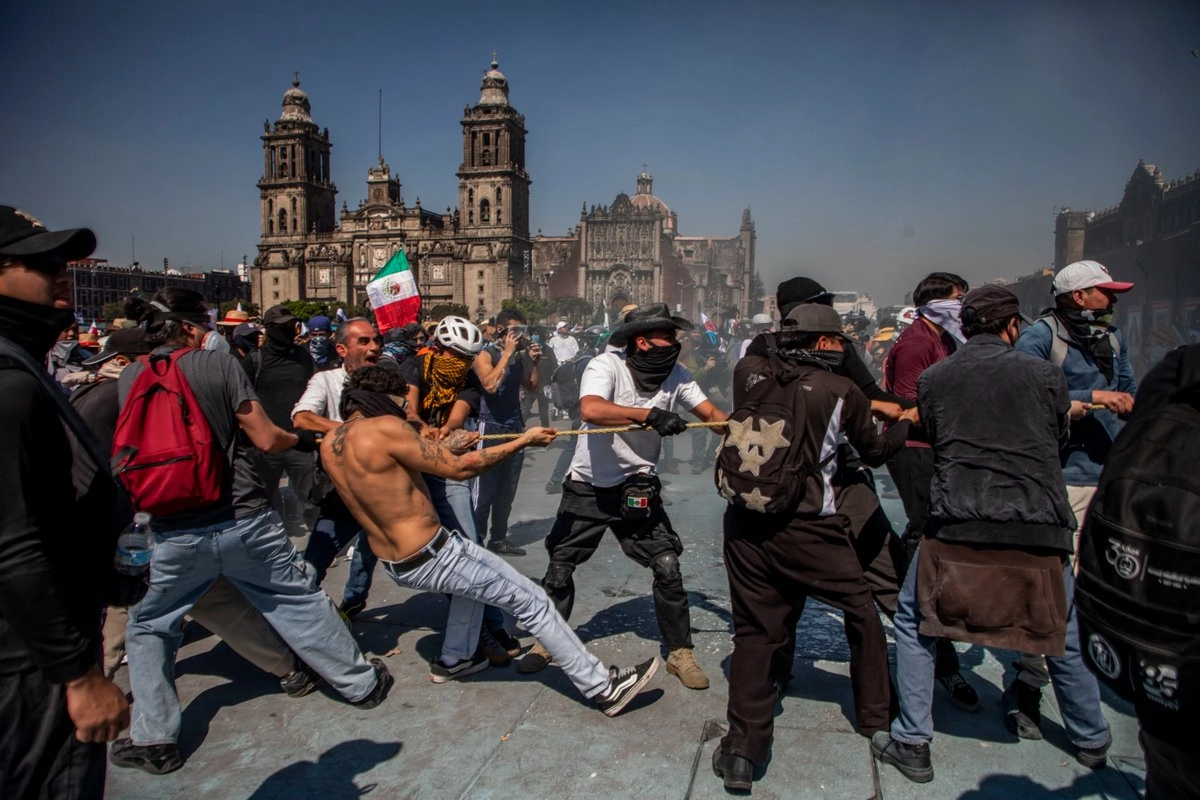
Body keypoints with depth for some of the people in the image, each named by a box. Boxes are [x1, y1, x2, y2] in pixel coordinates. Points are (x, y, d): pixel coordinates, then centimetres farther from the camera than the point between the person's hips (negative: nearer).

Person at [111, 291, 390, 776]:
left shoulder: (127, 380, 3)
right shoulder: (219, 363, -5)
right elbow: (266, 439, -6)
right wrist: (303, 440, 13)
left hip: (175, 535, 2)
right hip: (246, 521, -1)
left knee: (148, 629, 22)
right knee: (301, 604, 13)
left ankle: (154, 740, 23)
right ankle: (362, 683, 26)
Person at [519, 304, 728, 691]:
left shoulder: (675, 375, -6)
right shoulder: (606, 366, -21)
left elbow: (713, 414, -6)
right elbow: (590, 409, -39)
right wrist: (649, 414, -43)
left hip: (638, 488, 3)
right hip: (588, 487, -2)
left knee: (668, 567, -3)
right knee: (559, 568, 7)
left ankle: (680, 654, 16)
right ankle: (547, 641, 31)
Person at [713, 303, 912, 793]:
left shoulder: (749, 372, 1)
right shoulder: (842, 391, -6)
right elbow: (875, 452, 9)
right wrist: (910, 423, 28)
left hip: (746, 526, 3)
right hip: (808, 531, -3)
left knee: (753, 631, 11)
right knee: (862, 614, 20)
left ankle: (742, 749, 5)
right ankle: (877, 723, 34)